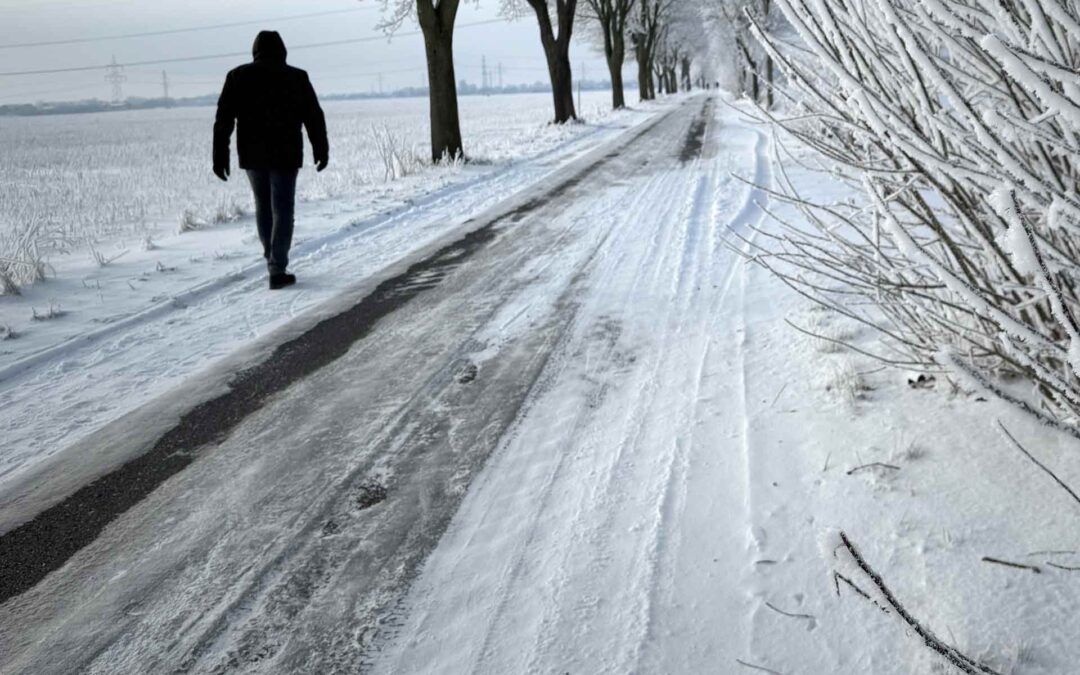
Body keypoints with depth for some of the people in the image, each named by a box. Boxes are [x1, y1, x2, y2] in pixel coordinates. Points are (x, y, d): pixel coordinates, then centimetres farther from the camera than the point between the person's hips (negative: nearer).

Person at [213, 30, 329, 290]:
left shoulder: (238, 76, 3)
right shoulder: (296, 77, -1)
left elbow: (223, 120, -1)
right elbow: (314, 117, 1)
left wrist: (220, 157, 0)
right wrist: (321, 150, 11)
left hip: (252, 155, 3)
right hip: (285, 155, -2)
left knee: (263, 207, 18)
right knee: (282, 210, 0)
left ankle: (273, 259, 29)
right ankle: (277, 270, -6)